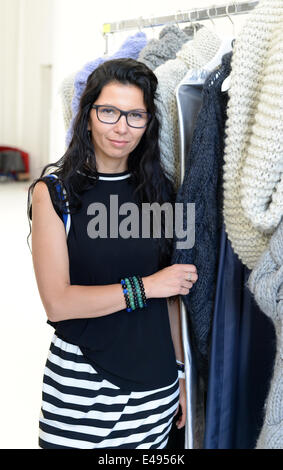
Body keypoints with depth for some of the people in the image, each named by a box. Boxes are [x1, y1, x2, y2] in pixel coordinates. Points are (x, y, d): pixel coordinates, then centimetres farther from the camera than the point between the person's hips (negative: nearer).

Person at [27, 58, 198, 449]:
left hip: (155, 379, 4)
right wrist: (145, 286, -13)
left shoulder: (159, 189, 5)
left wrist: (180, 367, 11)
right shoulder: (54, 191, -6)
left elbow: (171, 292, 10)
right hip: (80, 382, -3)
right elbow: (57, 302, -14)